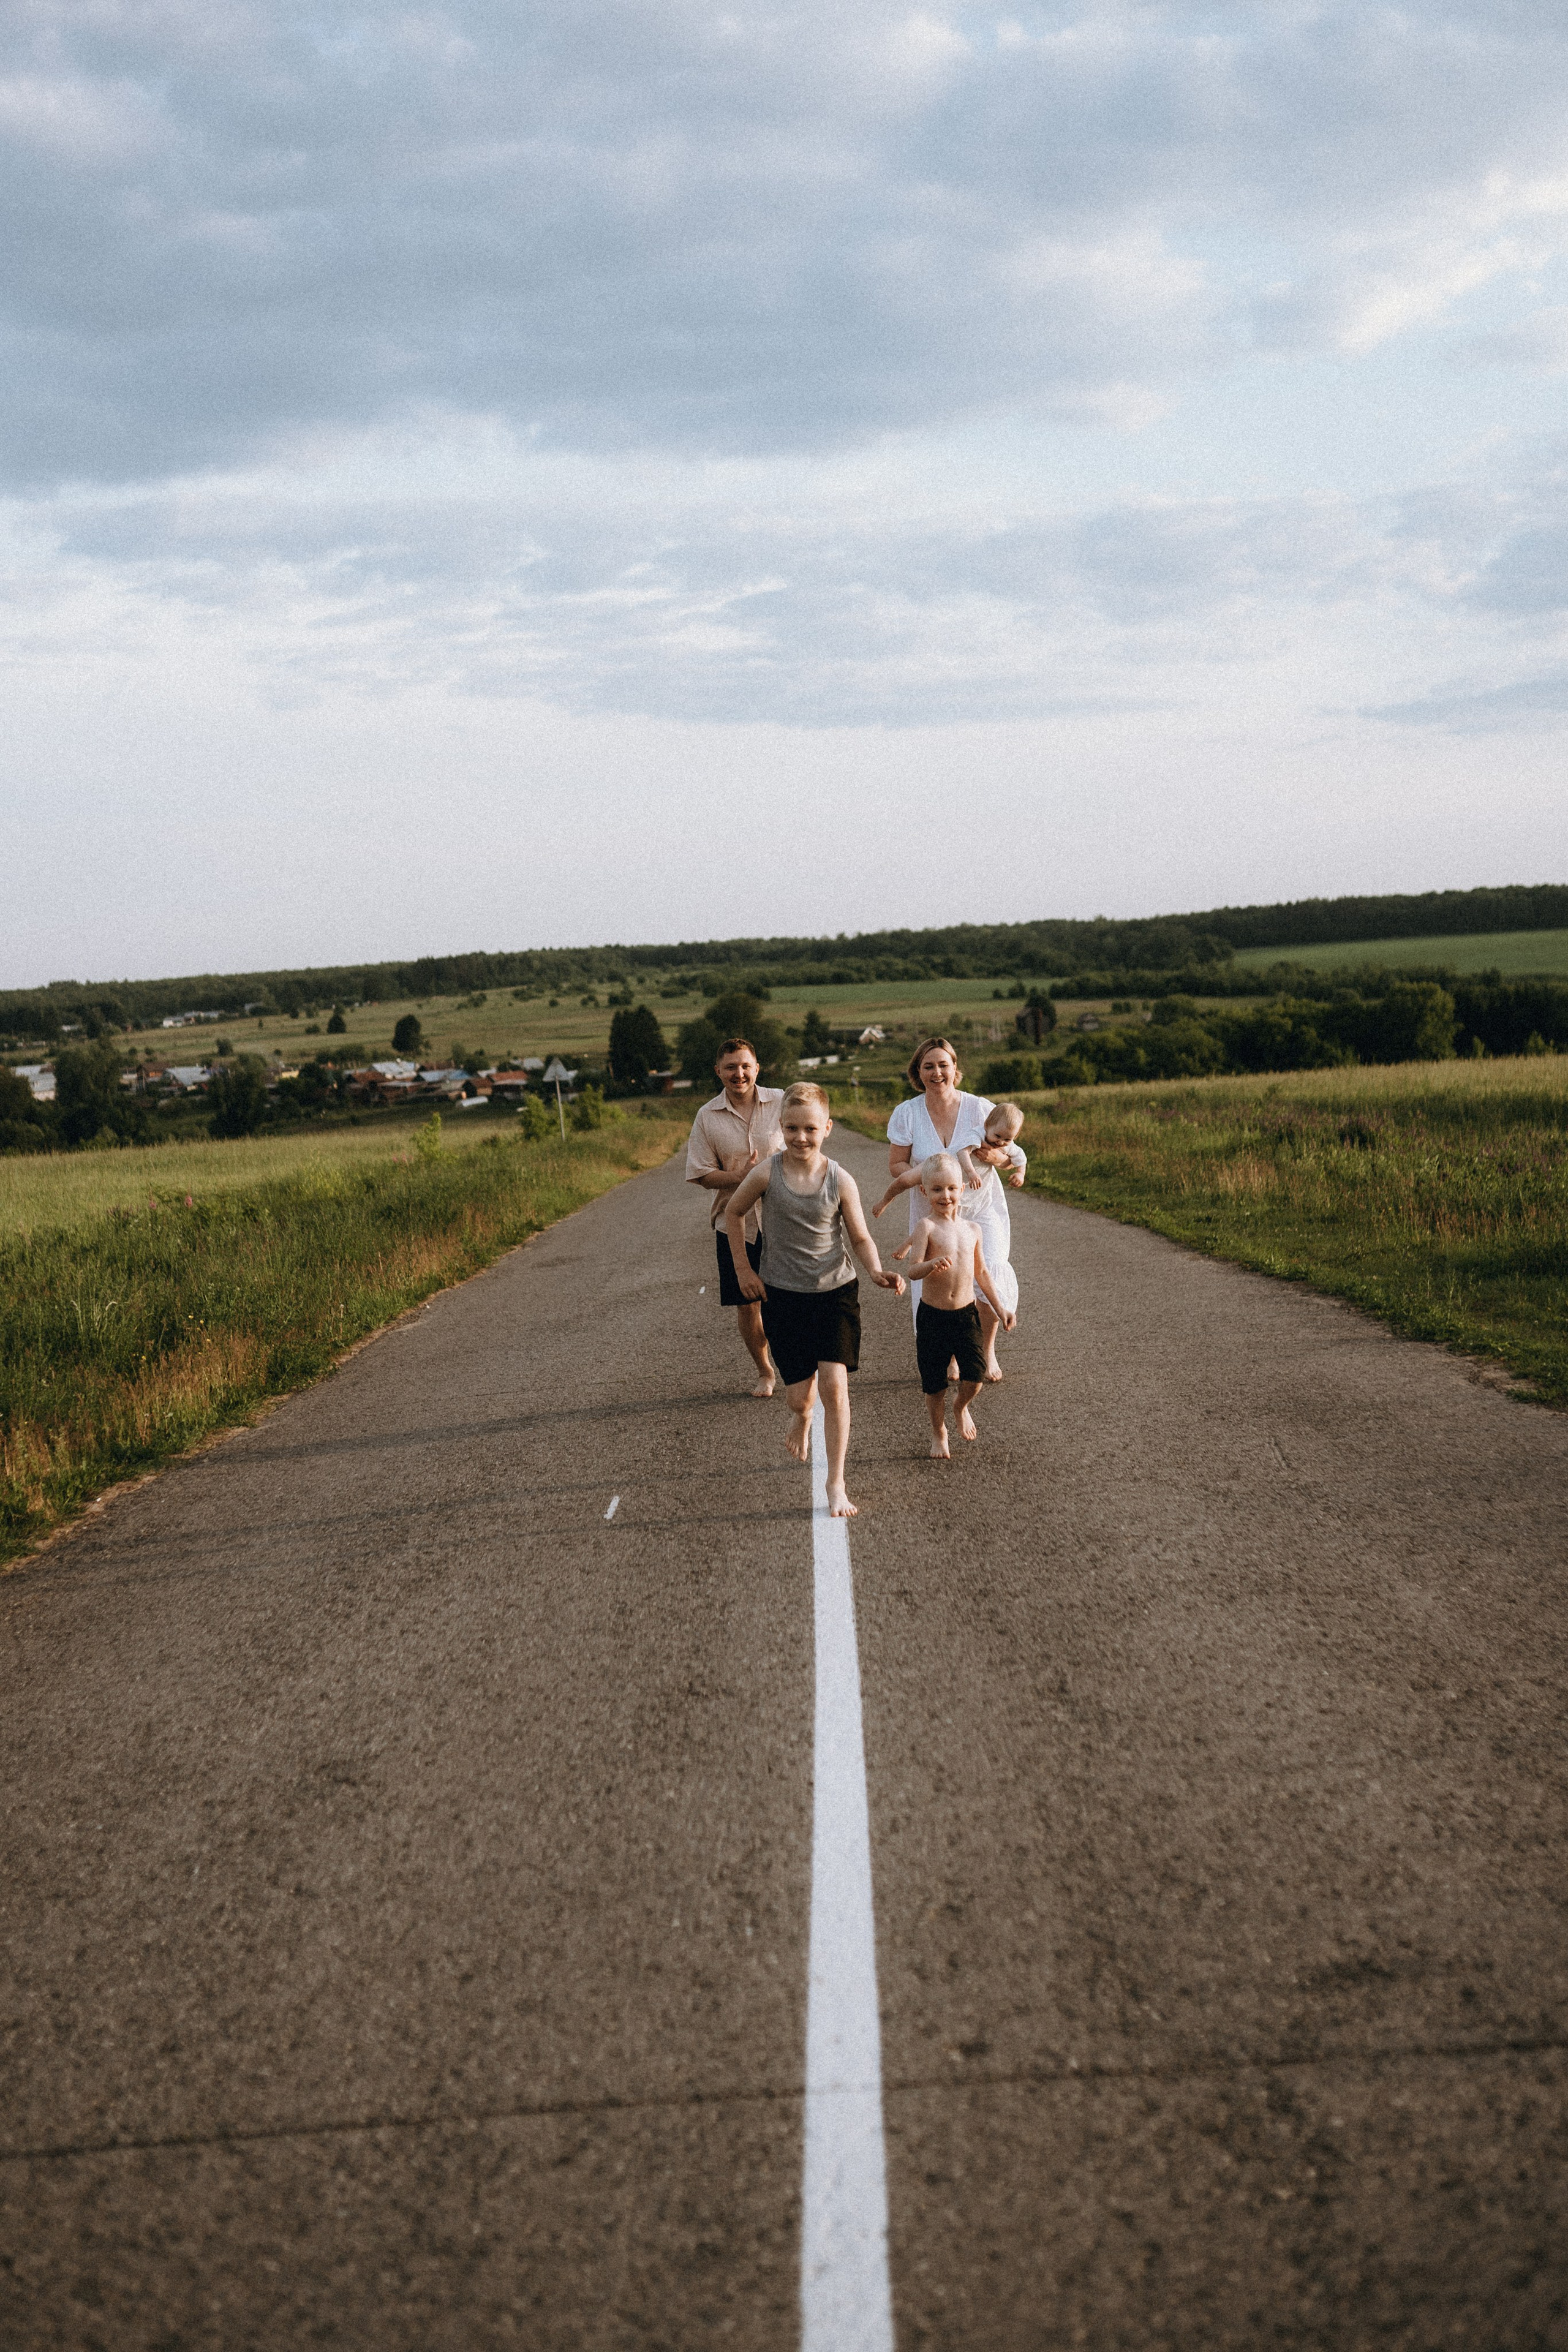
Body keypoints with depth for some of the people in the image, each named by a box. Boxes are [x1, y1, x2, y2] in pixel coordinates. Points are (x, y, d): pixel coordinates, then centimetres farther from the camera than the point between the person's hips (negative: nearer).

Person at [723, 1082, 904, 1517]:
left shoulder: (840, 1181, -10)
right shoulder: (767, 1175, -11)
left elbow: (860, 1238, -2)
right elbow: (733, 1212, 7)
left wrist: (877, 1271, -21)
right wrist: (742, 1268, 6)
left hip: (836, 1292, 0)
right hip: (782, 1296, 0)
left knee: (834, 1386, -12)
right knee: (800, 1396, 1)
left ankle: (836, 1484, -1)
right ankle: (801, 1420, 42)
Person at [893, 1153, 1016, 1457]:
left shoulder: (972, 1229, 5)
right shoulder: (927, 1227, -9)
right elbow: (914, 1271, -18)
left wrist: (1000, 1307, 16)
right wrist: (933, 1264, -39)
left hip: (966, 1315, 3)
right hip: (932, 1316, -3)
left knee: (974, 1376, -9)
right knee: (935, 1384, 5)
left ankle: (962, 1408, 25)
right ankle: (939, 1434, 30)